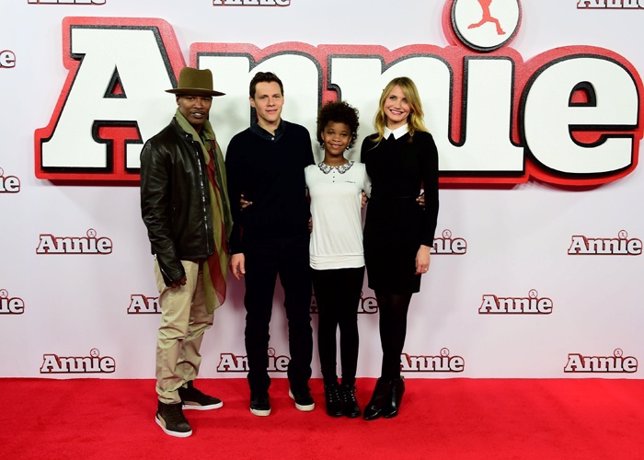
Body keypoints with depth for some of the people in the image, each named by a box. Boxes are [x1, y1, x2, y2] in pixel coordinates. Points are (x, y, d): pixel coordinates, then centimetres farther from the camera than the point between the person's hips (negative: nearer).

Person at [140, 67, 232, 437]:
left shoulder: (210, 142, 10)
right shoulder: (161, 146, -10)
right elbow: (153, 210, -13)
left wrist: (225, 246, 8)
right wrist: (169, 262, -17)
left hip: (209, 249, 7)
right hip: (179, 252, -7)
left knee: (200, 322, 16)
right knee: (174, 328, 0)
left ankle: (186, 387, 32)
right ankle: (168, 403, 14)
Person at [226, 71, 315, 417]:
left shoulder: (300, 136, 4)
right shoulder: (241, 143, -2)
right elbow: (231, 200, -1)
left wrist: (310, 218, 6)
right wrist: (235, 248, -4)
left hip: (298, 240, 2)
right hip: (258, 243, -2)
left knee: (300, 315, 10)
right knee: (258, 318, 8)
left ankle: (300, 383, 26)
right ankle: (259, 387, 22)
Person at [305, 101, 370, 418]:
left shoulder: (360, 172, 4)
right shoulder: (309, 173, 4)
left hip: (353, 259, 0)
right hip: (321, 260, 0)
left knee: (349, 323, 6)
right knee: (327, 323, 7)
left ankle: (349, 388, 17)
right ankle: (331, 389, 18)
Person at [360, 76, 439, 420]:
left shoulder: (422, 141, -2)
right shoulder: (370, 144, 9)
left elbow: (432, 195, -5)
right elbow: (368, 190, 9)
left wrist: (426, 244, -10)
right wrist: (365, 231, 4)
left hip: (409, 231, -3)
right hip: (376, 230, 4)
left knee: (397, 308, 2)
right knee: (386, 309, 9)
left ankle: (386, 384, 15)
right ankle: (393, 383, 24)